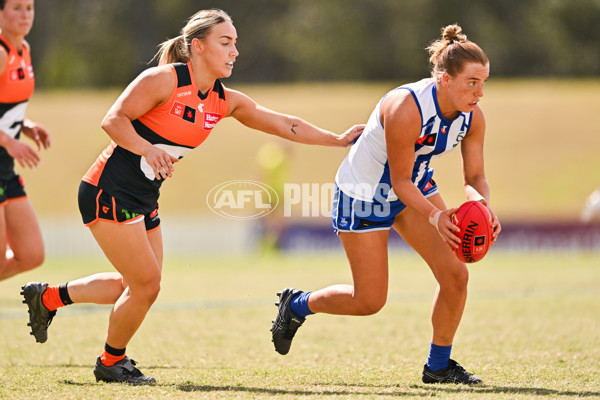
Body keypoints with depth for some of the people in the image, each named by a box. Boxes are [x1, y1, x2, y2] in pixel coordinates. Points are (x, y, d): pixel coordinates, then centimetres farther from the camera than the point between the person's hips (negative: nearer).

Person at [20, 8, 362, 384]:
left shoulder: (225, 101, 5)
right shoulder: (164, 80, -17)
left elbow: (282, 123, 6)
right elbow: (113, 119, -20)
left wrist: (337, 139, -1)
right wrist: (147, 149, -36)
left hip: (144, 199, 9)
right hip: (109, 192, -9)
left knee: (140, 284, 14)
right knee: (146, 285, -7)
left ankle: (49, 296, 30)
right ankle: (111, 362, 16)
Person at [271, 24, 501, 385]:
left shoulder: (472, 117, -15)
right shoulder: (405, 109, -36)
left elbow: (475, 177, -8)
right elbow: (400, 181, -28)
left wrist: (482, 206, -30)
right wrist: (434, 216, -42)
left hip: (416, 186, 6)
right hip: (364, 194, -6)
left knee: (455, 274, -8)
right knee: (370, 300, -2)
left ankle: (439, 366, 10)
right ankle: (296, 305, 26)